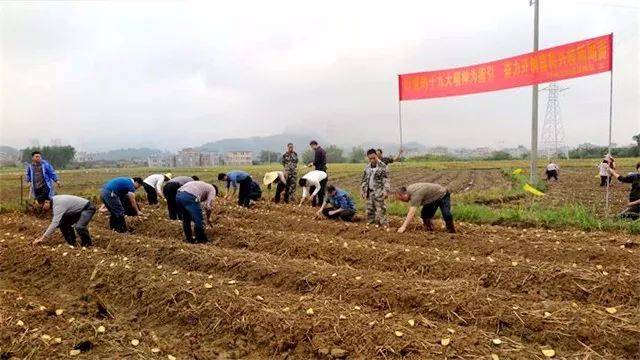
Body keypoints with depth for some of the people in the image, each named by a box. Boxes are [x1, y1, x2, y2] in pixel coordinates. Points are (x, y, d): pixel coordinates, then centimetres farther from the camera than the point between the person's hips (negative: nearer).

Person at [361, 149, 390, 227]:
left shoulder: (383, 166, -7)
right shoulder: (367, 167, 12)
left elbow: (386, 180, -12)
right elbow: (364, 179, 19)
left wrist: (386, 191, -21)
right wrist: (362, 190, 15)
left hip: (379, 193, -6)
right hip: (370, 193, 6)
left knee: (380, 212, -6)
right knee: (369, 212, 11)